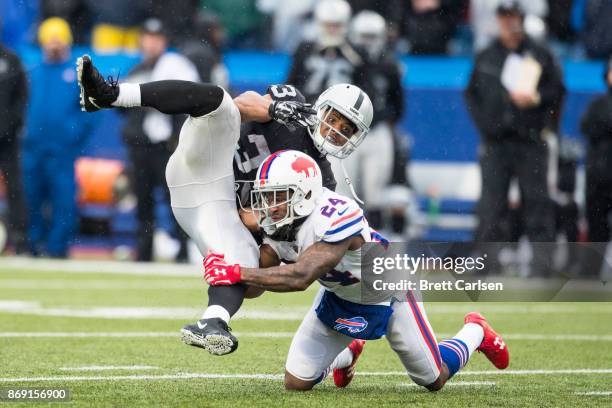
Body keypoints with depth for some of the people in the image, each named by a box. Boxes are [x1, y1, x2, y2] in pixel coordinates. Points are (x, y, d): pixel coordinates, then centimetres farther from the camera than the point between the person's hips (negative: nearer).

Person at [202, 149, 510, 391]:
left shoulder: (336, 218, -42)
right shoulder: (277, 228, -18)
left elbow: (300, 277, -50)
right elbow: (253, 286, -21)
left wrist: (238, 273, -51)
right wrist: (223, 269, -42)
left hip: (386, 297, -5)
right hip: (337, 299, 5)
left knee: (435, 381, 10)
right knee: (296, 384, -2)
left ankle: (475, 332, 43)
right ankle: (347, 356, 33)